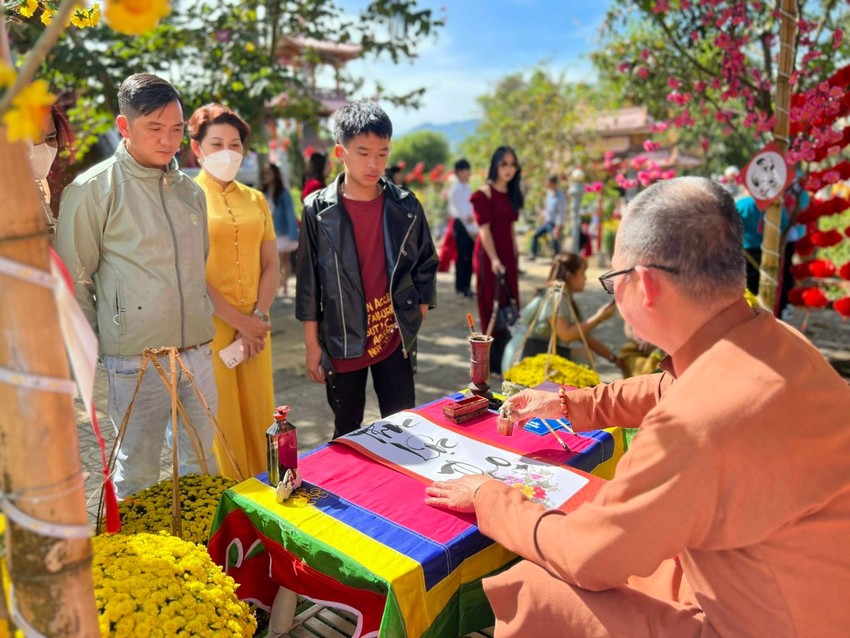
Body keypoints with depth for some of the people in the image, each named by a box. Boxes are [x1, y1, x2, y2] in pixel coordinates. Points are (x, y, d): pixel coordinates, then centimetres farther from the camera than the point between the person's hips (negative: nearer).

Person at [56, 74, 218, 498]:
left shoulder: (190, 190, 10)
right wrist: (93, 347, 0)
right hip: (136, 356, -5)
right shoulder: (93, 190, -7)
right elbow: (74, 280, -3)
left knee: (203, 460, 16)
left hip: (199, 349, 5)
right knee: (139, 468, 8)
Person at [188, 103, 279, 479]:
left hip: (255, 328, 4)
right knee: (219, 421, 3)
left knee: (259, 416, 9)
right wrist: (239, 321, -11)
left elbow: (271, 266, 8)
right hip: (209, 328, -4)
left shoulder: (256, 200, 11)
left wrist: (259, 317, -6)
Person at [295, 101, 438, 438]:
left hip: (394, 339, 1)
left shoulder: (405, 206, -2)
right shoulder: (318, 210, -7)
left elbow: (426, 264, 9)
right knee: (347, 435, 15)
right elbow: (308, 280, -3)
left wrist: (417, 313, 3)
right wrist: (312, 344, -1)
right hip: (342, 343, -1)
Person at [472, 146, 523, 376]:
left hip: (508, 255, 8)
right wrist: (493, 259, -24)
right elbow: (484, 229, -16)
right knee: (492, 309, -3)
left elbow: (510, 227, 15)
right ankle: (494, 364, 5)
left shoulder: (511, 193, 13)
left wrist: (514, 257, 14)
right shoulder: (484, 194, -10)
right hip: (488, 255, -8)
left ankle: (507, 358, 25)